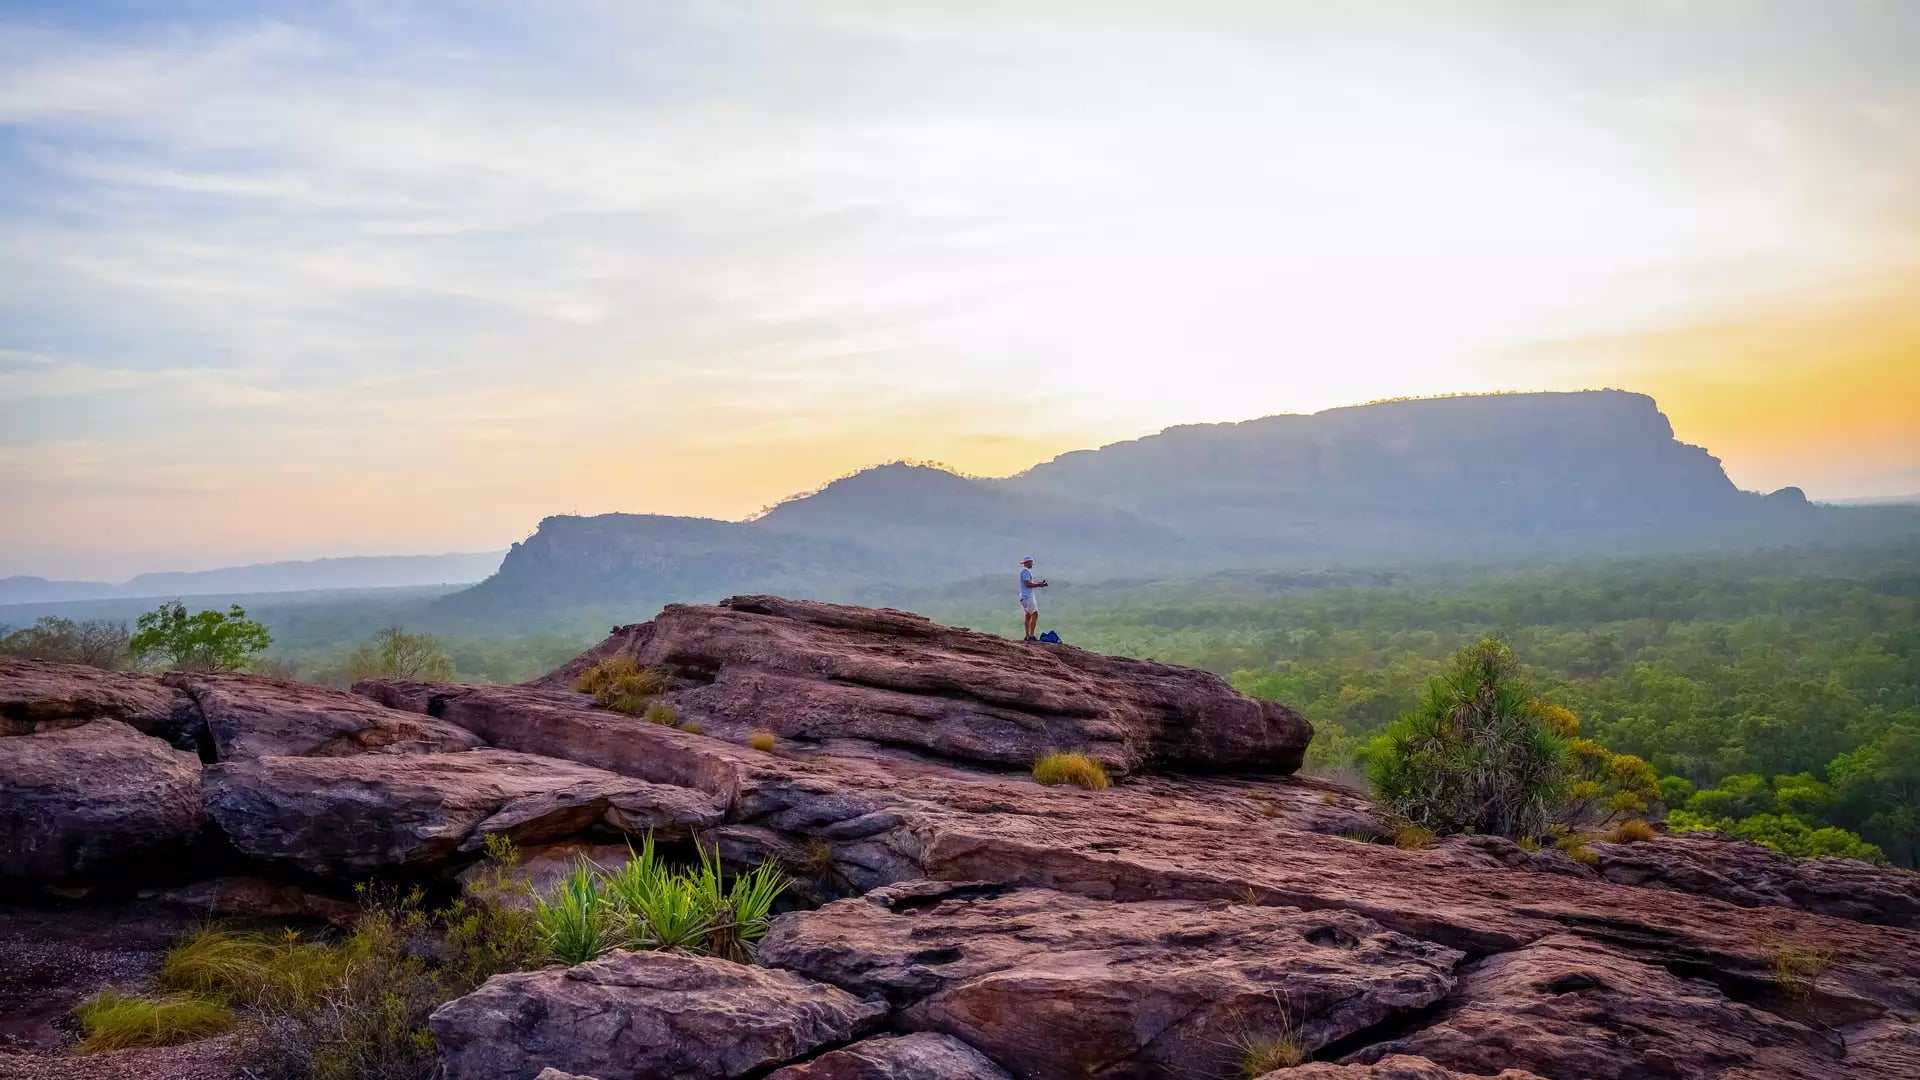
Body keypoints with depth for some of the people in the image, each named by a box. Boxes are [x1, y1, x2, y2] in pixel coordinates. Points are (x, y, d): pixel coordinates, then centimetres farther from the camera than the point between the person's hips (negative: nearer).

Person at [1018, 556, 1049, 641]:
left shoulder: (1026, 571, 21)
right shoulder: (1025, 571, -11)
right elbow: (1027, 584, -19)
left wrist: (1038, 584, 9)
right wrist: (1038, 585, -14)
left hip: (1026, 596, 11)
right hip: (1027, 596, -11)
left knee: (1028, 615, 11)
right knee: (1035, 614, -15)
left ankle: (1028, 636, 11)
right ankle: (1031, 636, -21)